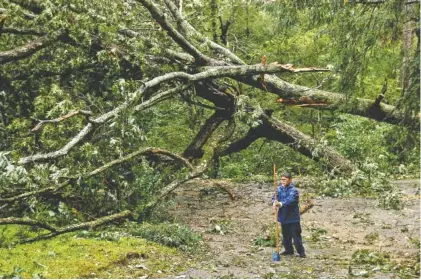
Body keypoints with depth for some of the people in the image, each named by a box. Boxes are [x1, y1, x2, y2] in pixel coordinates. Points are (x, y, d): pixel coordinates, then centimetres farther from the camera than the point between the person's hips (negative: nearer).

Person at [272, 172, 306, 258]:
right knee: (285, 235, 17)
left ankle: (301, 251, 7)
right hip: (283, 216, 6)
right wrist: (274, 203, -29)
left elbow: (290, 200, -30)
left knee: (296, 234, -3)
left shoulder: (293, 190, -16)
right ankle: (289, 249, 32)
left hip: (292, 217, -6)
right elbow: (274, 197, -6)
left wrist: (280, 204, -45)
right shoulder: (279, 189, 4)